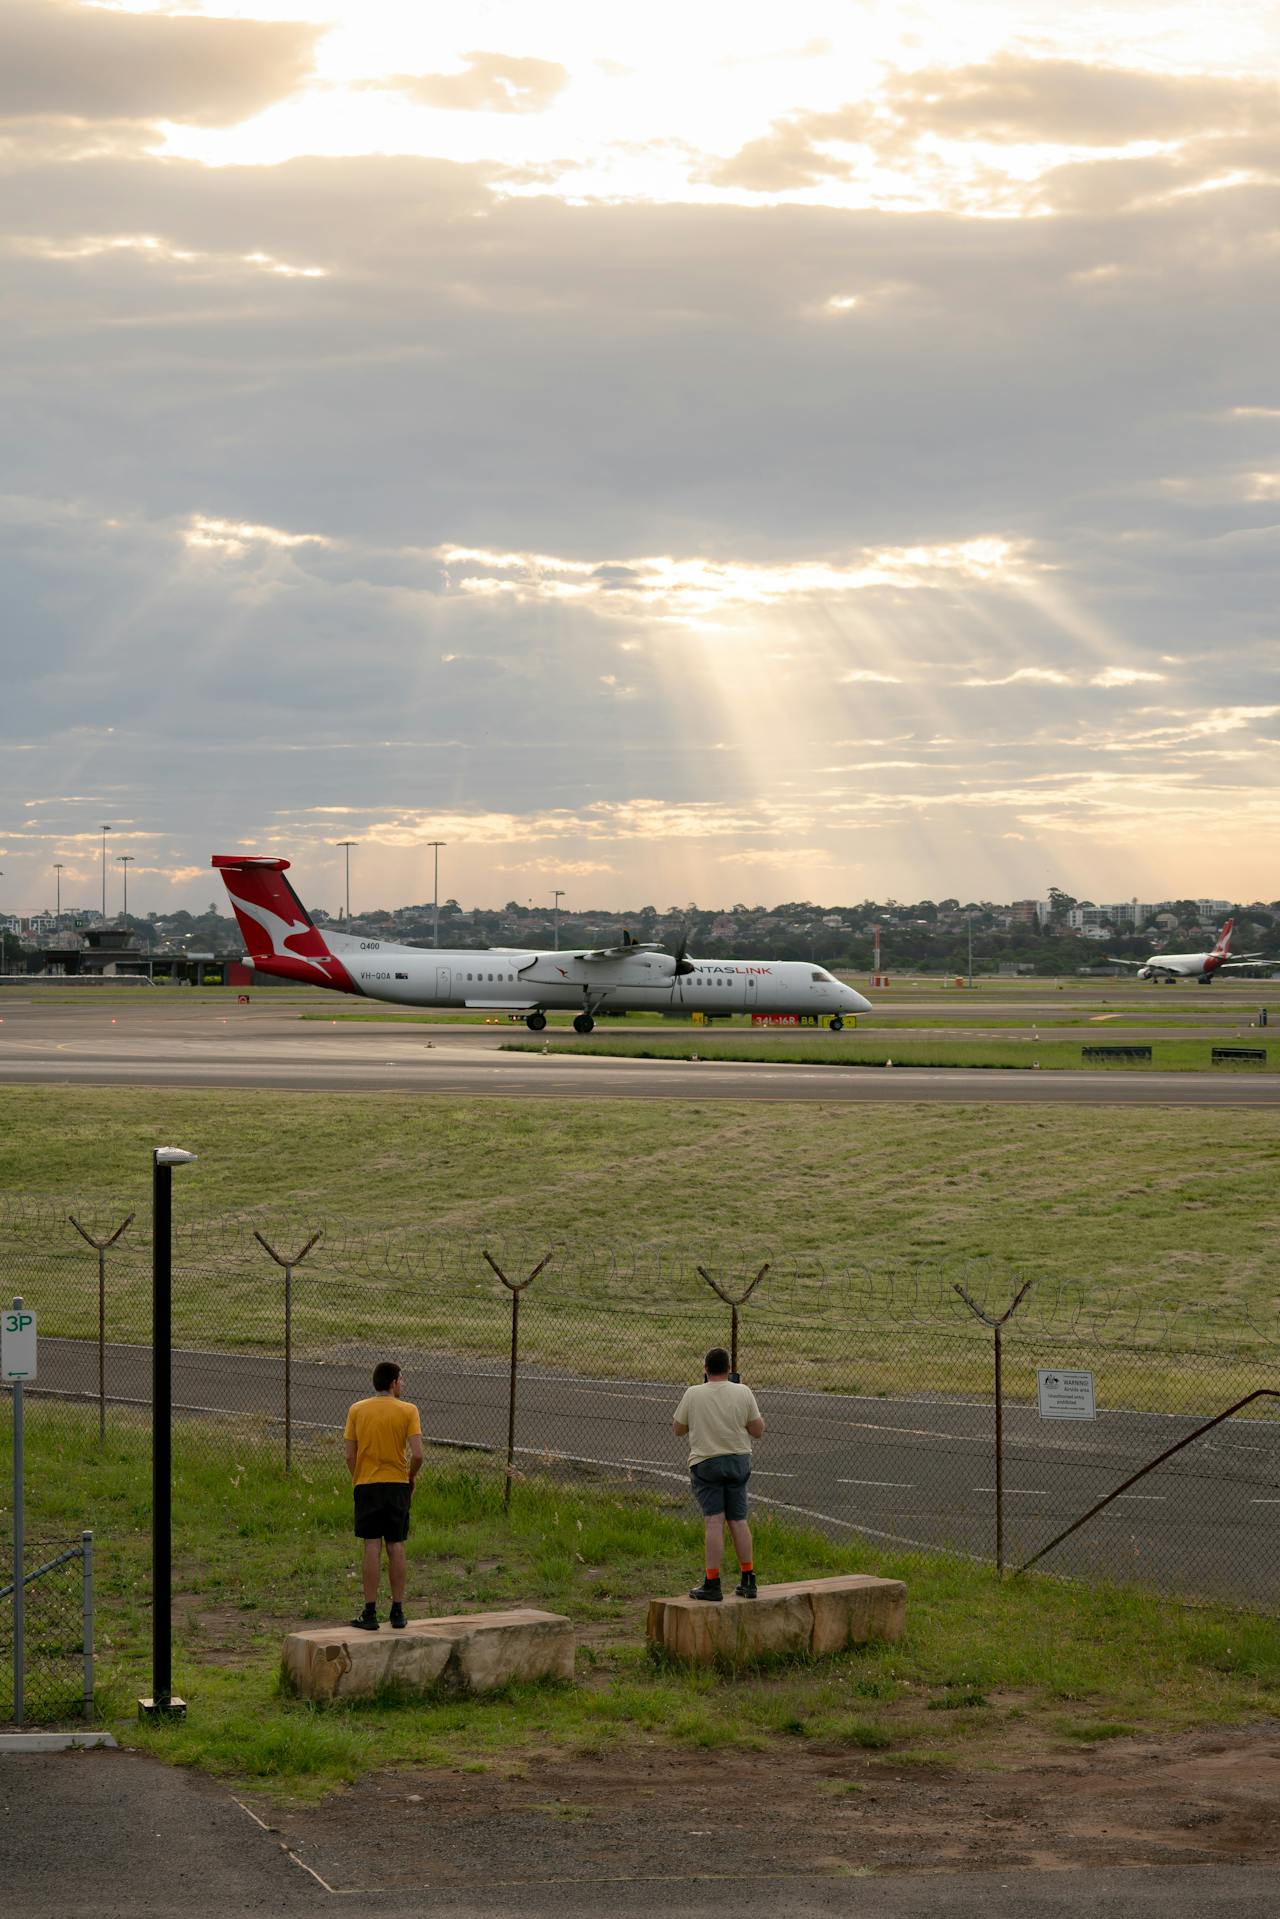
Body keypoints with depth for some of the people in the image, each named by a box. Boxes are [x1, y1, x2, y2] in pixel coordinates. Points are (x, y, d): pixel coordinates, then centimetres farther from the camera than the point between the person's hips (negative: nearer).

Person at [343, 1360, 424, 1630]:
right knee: (396, 1547, 7)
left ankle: (370, 1613, -4)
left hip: (366, 1485, 0)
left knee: (372, 1546, -1)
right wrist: (411, 1477, 8)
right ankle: (398, 1611, 10)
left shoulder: (357, 1410, 1)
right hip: (397, 1486, 0)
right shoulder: (407, 1411, -4)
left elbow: (350, 1455, 0)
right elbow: (417, 1454, -11)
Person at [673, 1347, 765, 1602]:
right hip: (738, 1461, 2)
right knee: (738, 1521, 11)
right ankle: (748, 1580, 14)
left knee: (714, 1522, -6)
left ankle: (712, 1583, -10)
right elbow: (758, 1430, 0)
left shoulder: (693, 1394, -7)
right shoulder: (743, 1392, -5)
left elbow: (679, 1428, 5)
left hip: (706, 1462, -2)